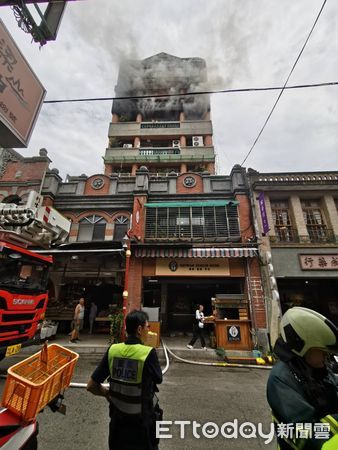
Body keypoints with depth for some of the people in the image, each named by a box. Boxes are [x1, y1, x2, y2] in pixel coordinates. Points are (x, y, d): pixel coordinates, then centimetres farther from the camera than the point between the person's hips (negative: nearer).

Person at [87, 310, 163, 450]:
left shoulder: (112, 350, -14)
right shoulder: (149, 352, -25)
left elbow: (91, 386, -6)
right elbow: (158, 379, -7)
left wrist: (109, 394, 9)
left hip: (118, 419, 3)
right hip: (142, 421, -3)